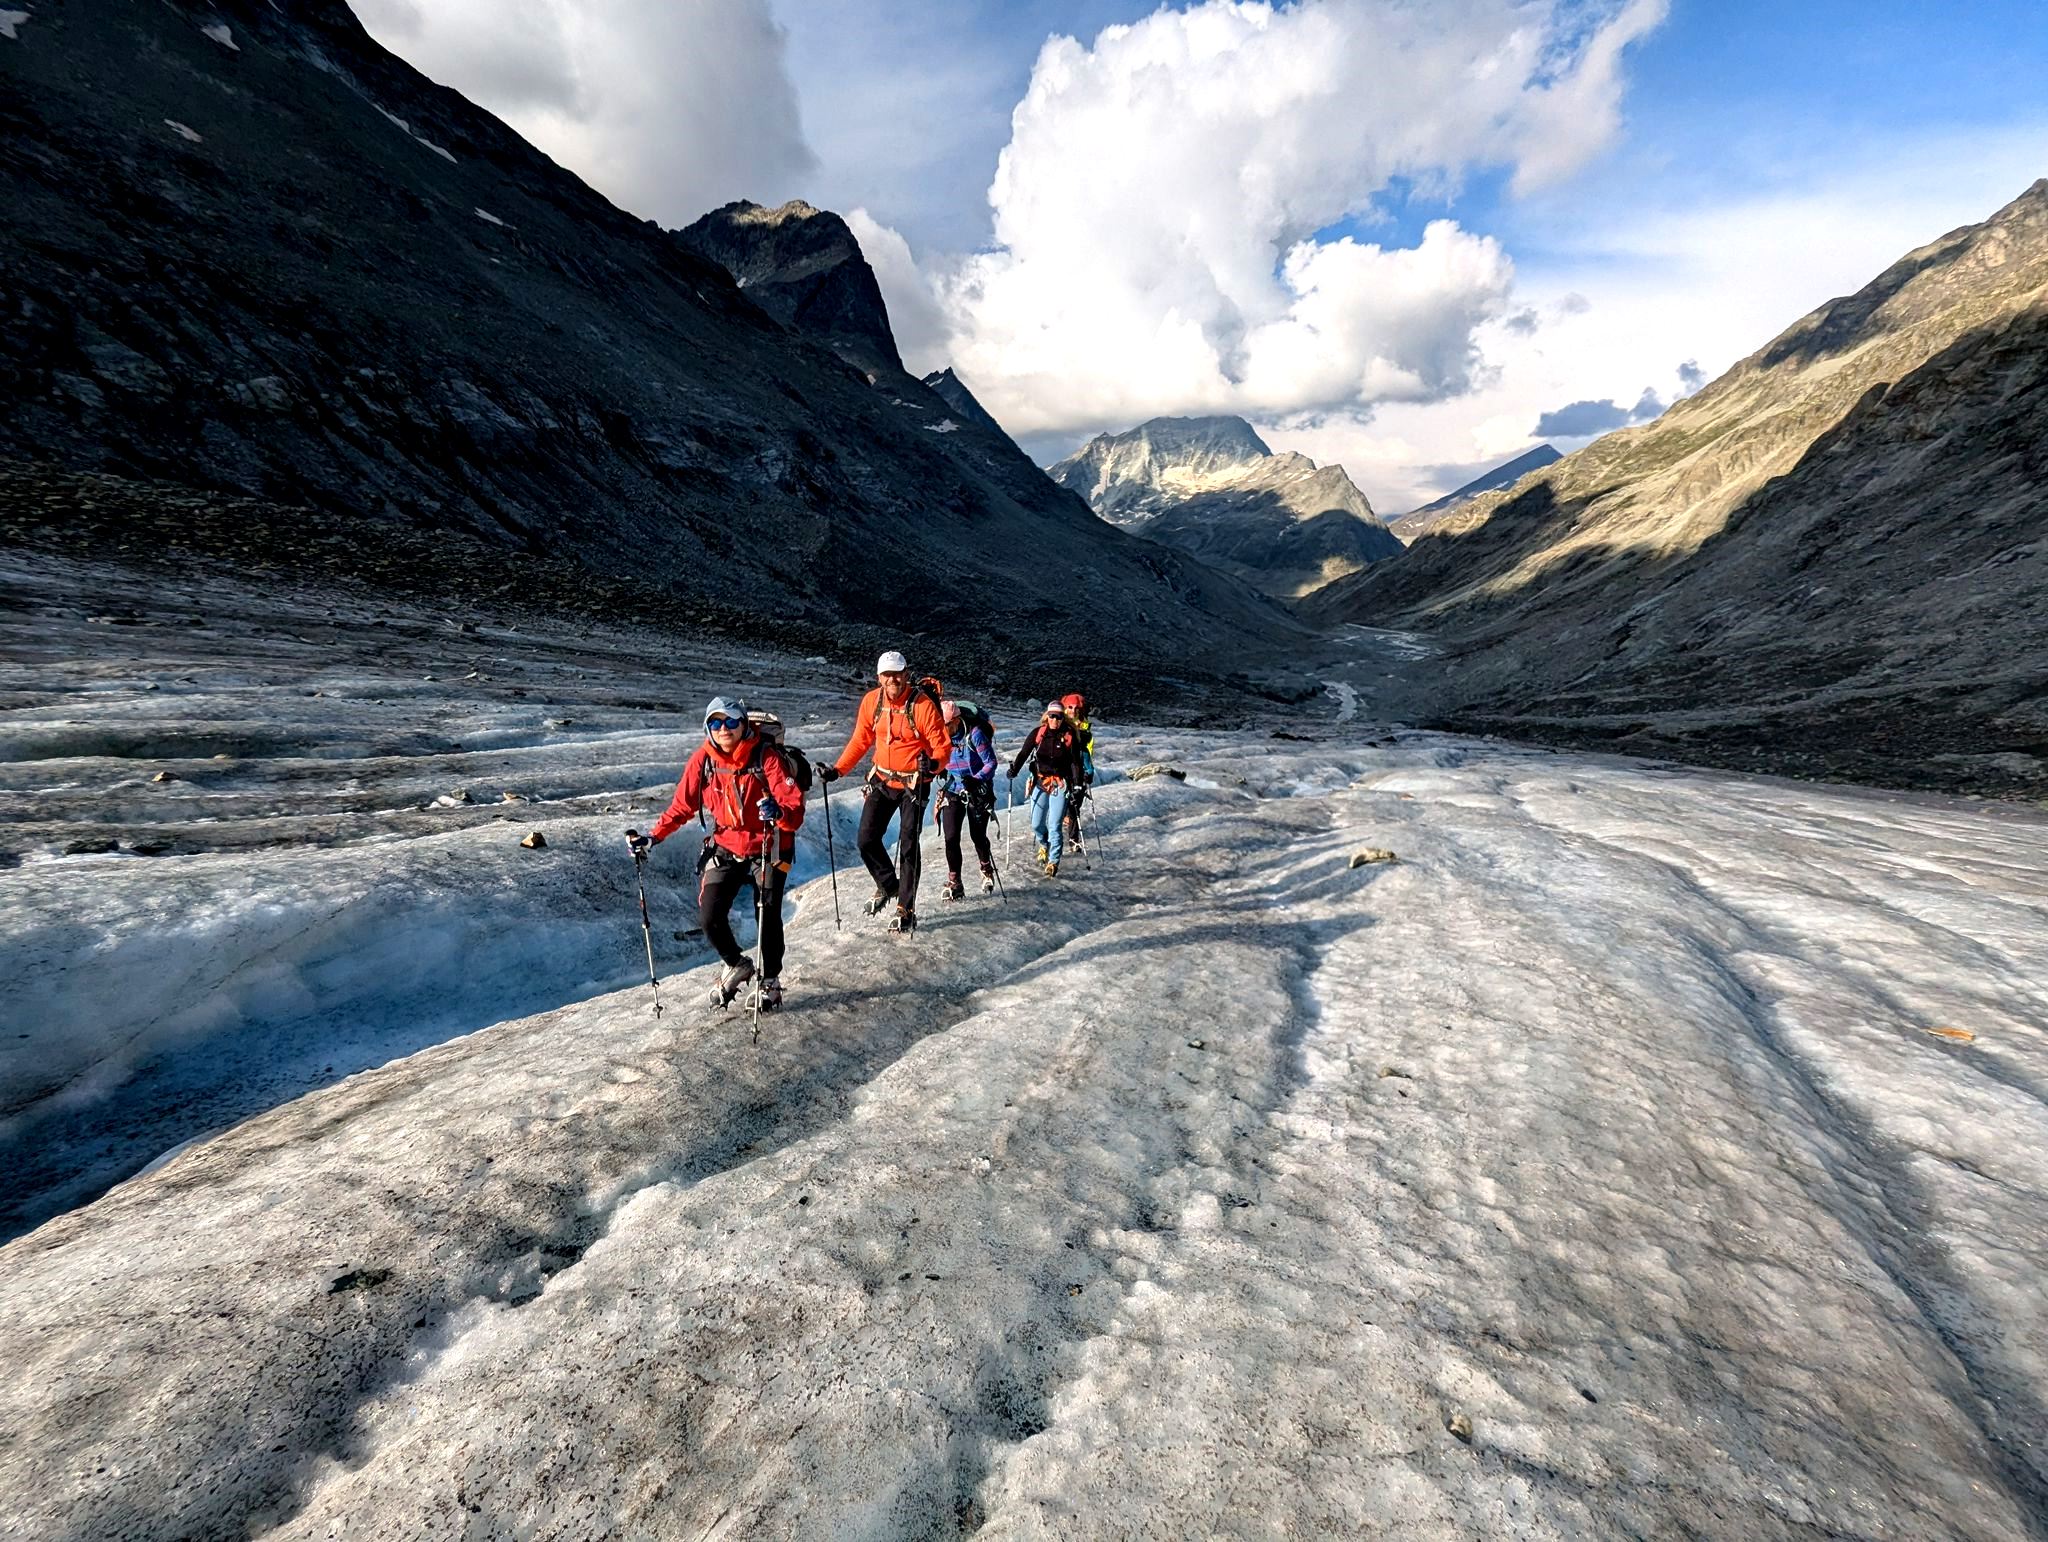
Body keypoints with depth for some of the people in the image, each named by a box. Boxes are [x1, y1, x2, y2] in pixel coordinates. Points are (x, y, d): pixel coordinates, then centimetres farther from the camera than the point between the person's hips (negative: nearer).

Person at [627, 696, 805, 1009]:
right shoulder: (703, 760, -8)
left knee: (768, 917, -3)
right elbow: (682, 806, 3)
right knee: (709, 916, -5)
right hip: (726, 847, 3)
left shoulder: (767, 758, -20)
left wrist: (779, 811, -47)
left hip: (769, 848, -3)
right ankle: (736, 966, 26)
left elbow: (796, 810, -25)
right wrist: (653, 836, -7)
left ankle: (770, 980, 24)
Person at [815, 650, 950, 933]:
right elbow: (860, 741, 6)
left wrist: (933, 763, -39)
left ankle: (906, 910, 13)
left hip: (913, 784, -4)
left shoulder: (923, 705, -19)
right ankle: (887, 885, 30)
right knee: (867, 840, 3)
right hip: (882, 780, 5)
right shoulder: (871, 701, -5)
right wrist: (837, 770, -2)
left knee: (908, 846, -1)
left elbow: (943, 746, -17)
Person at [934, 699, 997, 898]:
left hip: (978, 792, -3)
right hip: (953, 792, 3)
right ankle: (954, 883, 4)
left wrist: (976, 779, -26)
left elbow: (991, 762, -15)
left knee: (977, 836, 3)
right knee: (951, 837, -8)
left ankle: (987, 869, 34)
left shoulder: (974, 734, -17)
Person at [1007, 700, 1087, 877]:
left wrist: (1078, 783, -15)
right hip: (1040, 782, 2)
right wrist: (1013, 771, -19)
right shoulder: (1037, 734, -2)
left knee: (1054, 826, -6)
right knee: (1036, 824, 6)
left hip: (1060, 785, -2)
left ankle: (1053, 862, 5)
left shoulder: (1069, 736, -4)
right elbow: (1023, 753, -3)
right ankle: (1044, 844, 39)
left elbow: (1075, 762, -4)